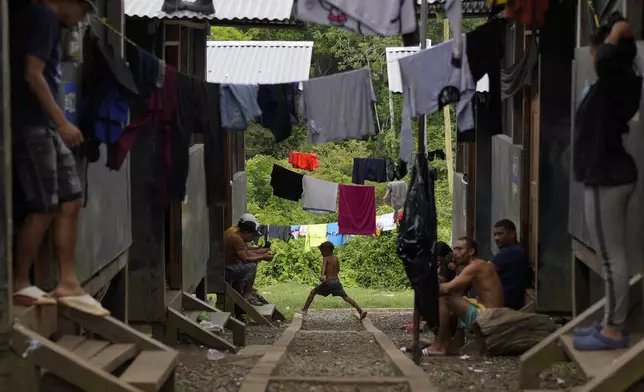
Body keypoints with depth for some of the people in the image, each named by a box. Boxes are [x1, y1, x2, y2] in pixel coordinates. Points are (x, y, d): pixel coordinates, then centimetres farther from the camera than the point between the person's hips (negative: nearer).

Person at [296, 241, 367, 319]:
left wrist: (322, 275, -41)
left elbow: (324, 267, -23)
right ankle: (361, 311, -14)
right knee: (346, 297, 0)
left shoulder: (325, 258, -2)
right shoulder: (336, 258, 14)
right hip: (336, 281, 5)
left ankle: (304, 310, 13)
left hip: (328, 282, -5)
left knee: (313, 292, 13)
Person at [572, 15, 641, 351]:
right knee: (613, 257, 15)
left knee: (611, 258, -4)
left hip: (606, 181, -11)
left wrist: (615, 33, -24)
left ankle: (613, 332, 2)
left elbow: (606, 59, -43)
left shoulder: (613, 80, -19)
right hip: (611, 176, 11)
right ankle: (612, 324, 24)